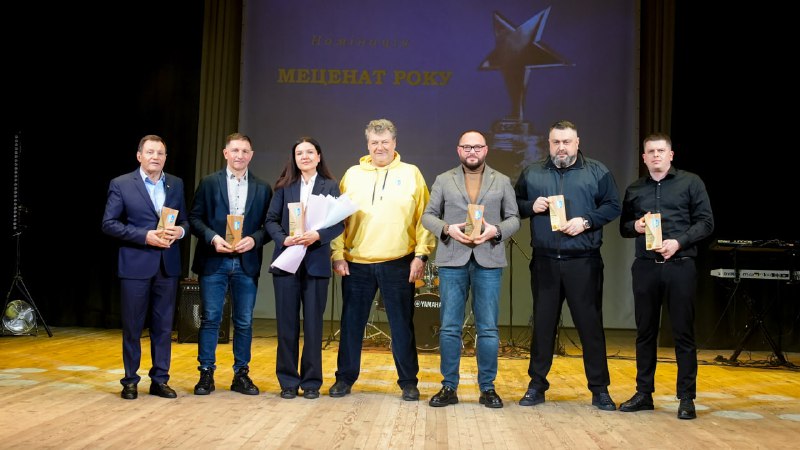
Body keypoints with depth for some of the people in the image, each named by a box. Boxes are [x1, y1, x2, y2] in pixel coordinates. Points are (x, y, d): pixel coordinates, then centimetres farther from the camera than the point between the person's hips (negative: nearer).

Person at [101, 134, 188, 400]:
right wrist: (145, 236, -16)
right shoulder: (121, 184, -1)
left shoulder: (176, 184, 11)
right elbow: (109, 223, -6)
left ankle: (159, 380, 17)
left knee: (163, 326, 8)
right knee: (132, 326, 5)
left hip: (167, 265, 3)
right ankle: (130, 381, 17)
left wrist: (179, 231, -10)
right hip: (135, 265, -3)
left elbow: (185, 221, 14)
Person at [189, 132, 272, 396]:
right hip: (214, 261, -1)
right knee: (210, 318, 1)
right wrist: (212, 237, -14)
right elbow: (195, 218, 1)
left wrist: (254, 239, -13)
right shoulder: (209, 183, 5)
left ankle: (241, 374, 15)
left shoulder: (262, 188, 9)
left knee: (244, 321, 5)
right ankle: (206, 373, 11)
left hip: (246, 263, 1)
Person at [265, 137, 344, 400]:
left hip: (316, 262, -1)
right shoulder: (285, 186, 9)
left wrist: (317, 235, -18)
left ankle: (311, 381, 14)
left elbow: (339, 223, -2)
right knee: (287, 322, 4)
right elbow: (271, 220, 4)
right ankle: (288, 381, 14)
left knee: (313, 323, 4)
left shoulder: (330, 186, 5)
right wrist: (283, 239, -14)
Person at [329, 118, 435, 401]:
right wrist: (337, 254, -1)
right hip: (356, 264, 2)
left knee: (402, 325, 6)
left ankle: (408, 382, 17)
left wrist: (421, 254, -6)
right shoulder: (352, 175, 9)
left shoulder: (411, 174, 5)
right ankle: (345, 378, 21)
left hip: (399, 264, -1)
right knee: (351, 324, 8)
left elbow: (424, 217, 1)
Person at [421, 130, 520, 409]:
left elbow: (514, 219, 6)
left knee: (488, 328, 3)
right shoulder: (444, 180, 10)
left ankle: (487, 388, 13)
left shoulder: (502, 182, 11)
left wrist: (495, 230, -13)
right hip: (452, 260, 0)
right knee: (449, 327, 3)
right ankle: (449, 387, 13)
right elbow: (428, 215, 7)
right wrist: (447, 229, -12)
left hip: (488, 260, 0)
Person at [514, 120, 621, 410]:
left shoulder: (597, 172, 5)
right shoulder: (532, 173, 11)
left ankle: (599, 388, 13)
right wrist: (531, 206, -7)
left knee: (590, 323, 2)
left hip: (584, 261, -2)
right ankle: (537, 385, 18)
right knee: (543, 323, 8)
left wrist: (586, 222, -13)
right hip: (545, 261, 2)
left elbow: (613, 206, 2)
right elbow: (515, 204, 14)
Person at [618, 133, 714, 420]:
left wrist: (679, 242, -15)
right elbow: (623, 227, 18)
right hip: (645, 267, 3)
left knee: (683, 333, 1)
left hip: (679, 266, -3)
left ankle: (687, 398, 10)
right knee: (645, 332, 8)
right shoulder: (634, 190, 14)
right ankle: (644, 393, 18)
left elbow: (705, 222, -1)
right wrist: (635, 227, -4)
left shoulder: (690, 182, 4)